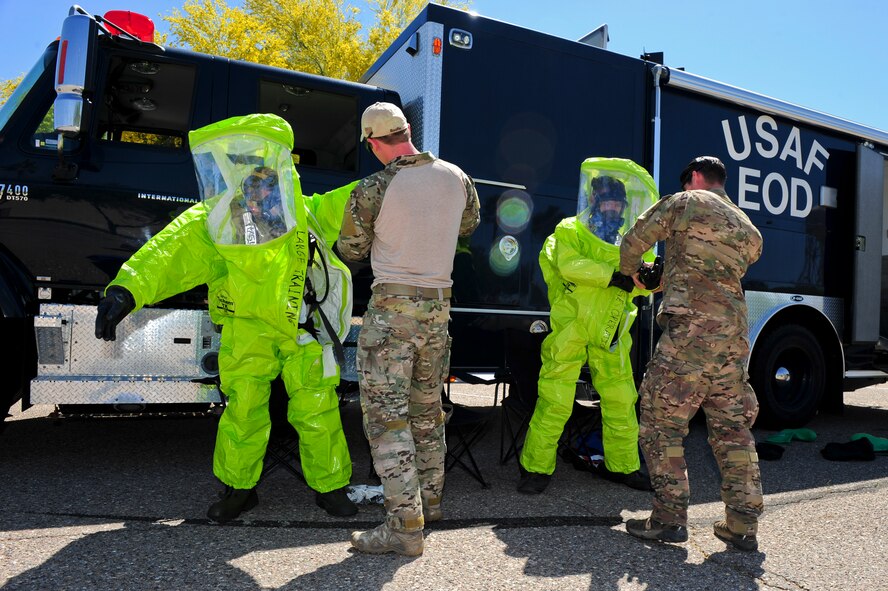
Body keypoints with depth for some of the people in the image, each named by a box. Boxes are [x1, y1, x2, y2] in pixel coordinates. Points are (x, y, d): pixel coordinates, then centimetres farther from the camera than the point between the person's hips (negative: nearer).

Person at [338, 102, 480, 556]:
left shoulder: (373, 189, -13)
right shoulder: (456, 178, 2)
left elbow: (351, 251, 0)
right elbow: (469, 224, 21)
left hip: (393, 306, -6)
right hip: (439, 304, 6)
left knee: (386, 413, -1)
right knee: (427, 407, 19)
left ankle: (406, 525, -1)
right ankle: (430, 498, 33)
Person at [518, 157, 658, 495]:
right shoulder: (570, 231, 0)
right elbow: (569, 264, -20)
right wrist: (612, 277, -25)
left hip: (609, 339, 5)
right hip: (569, 331, -5)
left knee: (621, 402, 11)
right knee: (554, 403, -3)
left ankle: (622, 465, 29)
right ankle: (537, 468, 11)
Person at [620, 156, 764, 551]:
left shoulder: (685, 203, 4)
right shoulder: (749, 230, 23)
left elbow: (634, 241, 7)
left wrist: (629, 273, 27)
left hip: (690, 329, -7)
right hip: (735, 335, 7)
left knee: (661, 422, 2)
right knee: (732, 429, 13)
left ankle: (669, 519, 4)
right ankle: (742, 526, 17)